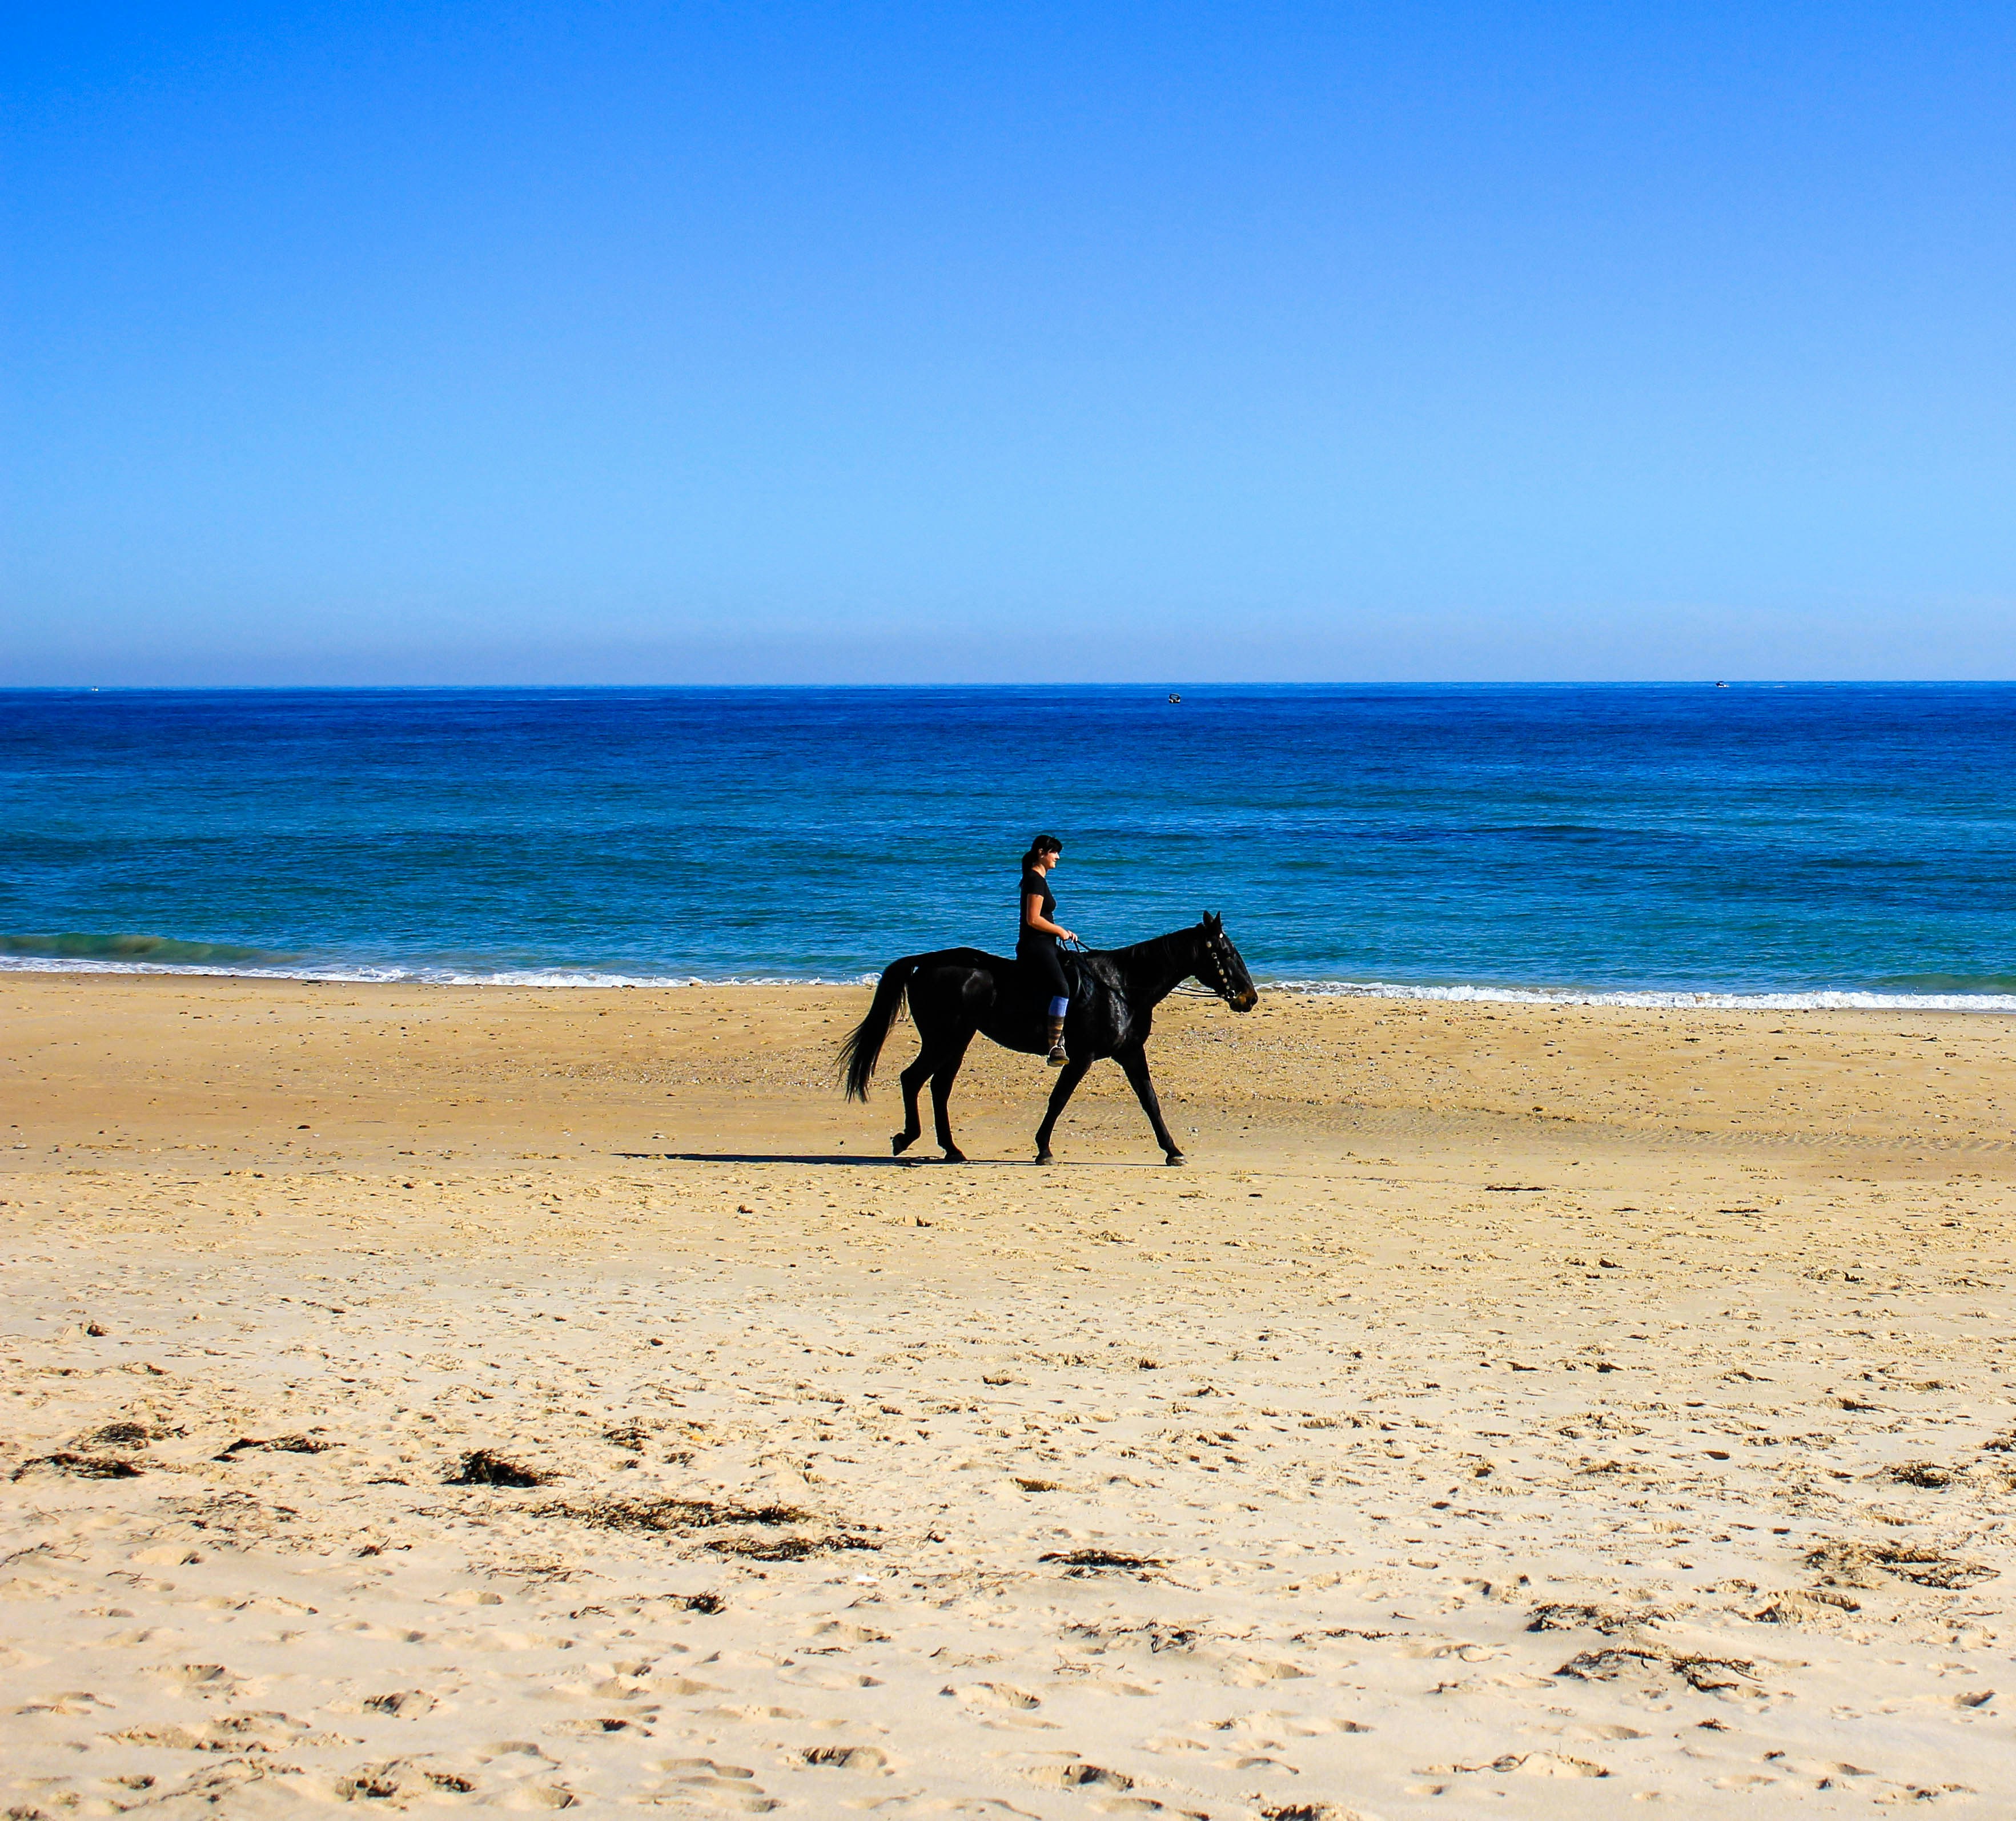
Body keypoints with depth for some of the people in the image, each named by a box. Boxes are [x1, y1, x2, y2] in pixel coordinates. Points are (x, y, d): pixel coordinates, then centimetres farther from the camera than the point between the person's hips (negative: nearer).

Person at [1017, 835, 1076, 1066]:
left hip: (1042, 946, 11)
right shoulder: (1036, 880, -12)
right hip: (1036, 946, -11)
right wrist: (1061, 931, -8)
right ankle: (1056, 1047, -36)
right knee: (1062, 990, -27)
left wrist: (1062, 932, 17)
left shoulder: (1038, 879, 19)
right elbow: (1033, 919, -20)